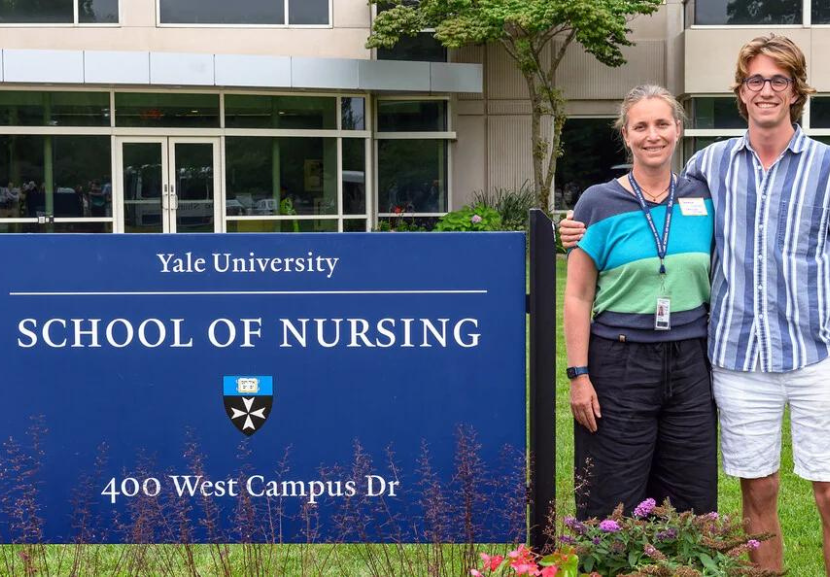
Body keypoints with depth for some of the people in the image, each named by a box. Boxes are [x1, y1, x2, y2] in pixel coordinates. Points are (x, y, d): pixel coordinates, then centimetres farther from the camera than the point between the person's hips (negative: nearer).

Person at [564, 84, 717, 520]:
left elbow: (717, 280, 14)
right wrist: (578, 375, -9)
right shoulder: (600, 202, -3)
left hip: (690, 364, 3)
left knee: (694, 503, 9)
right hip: (620, 364, -3)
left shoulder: (702, 198, 6)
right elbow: (577, 296, -4)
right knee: (614, 505, 4)